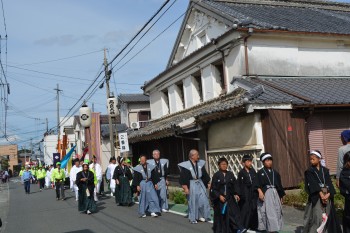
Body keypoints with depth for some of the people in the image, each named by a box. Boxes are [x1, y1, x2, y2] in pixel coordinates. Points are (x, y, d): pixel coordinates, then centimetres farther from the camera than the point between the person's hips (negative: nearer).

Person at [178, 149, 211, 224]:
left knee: (203, 200, 2)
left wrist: (208, 183, 11)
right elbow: (183, 178, -10)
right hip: (191, 185, -4)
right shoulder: (186, 165, -11)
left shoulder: (200, 163, 3)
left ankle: (201, 216, 19)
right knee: (193, 202, 4)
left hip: (200, 184, 4)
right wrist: (185, 188, -13)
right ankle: (193, 218, 16)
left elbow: (205, 174, 11)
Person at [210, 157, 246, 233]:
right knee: (221, 216, 4)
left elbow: (235, 185, 7)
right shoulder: (216, 175, -3)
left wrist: (236, 194, -6)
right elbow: (213, 188, -5)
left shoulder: (230, 174, 6)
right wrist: (219, 196, -15)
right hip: (220, 199, -2)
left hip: (230, 198, 2)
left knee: (234, 213, -10)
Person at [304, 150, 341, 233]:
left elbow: (329, 183, 0)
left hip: (327, 196, 3)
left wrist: (328, 194, -17)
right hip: (316, 198, -3)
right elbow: (313, 185, -10)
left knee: (328, 217, 4)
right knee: (317, 217, -9)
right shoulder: (309, 172, 0)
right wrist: (321, 195, -20)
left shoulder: (325, 170, 9)